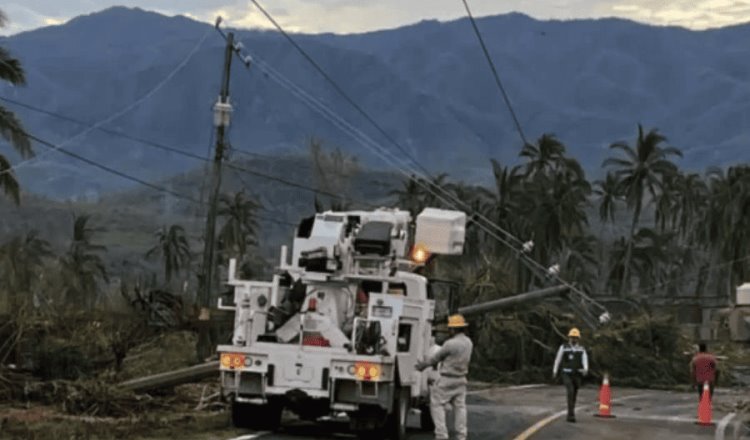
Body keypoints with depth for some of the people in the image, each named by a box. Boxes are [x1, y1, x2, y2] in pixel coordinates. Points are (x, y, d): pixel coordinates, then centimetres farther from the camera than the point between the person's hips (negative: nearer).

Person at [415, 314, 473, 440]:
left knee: (437, 405, 1)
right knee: (459, 407, 12)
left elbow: (436, 358, -10)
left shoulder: (450, 344, -23)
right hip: (461, 380, 7)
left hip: (447, 380, -7)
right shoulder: (468, 343, 3)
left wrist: (422, 365, 7)